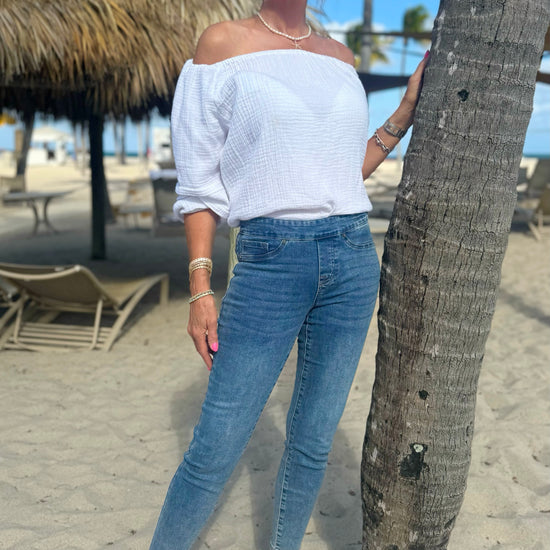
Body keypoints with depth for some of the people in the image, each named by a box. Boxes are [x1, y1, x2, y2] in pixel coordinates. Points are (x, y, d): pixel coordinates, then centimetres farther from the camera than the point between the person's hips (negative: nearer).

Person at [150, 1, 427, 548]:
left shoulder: (340, 56, 13)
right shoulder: (222, 44, 1)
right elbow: (199, 182, -3)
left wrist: (407, 110, 13)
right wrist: (199, 289, -7)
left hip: (353, 262, 5)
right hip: (269, 262, -4)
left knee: (313, 443, 13)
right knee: (215, 450, 0)